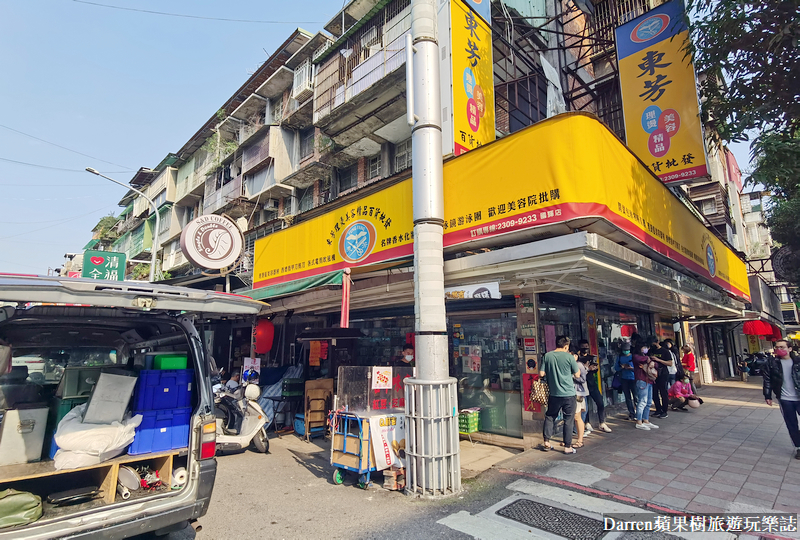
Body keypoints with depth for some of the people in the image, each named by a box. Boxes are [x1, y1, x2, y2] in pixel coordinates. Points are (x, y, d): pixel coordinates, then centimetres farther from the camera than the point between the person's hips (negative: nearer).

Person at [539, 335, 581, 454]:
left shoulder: (547, 356, -2)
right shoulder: (569, 357, -10)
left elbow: (541, 374, -1)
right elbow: (577, 374, -1)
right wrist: (575, 362, 12)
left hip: (554, 394, 2)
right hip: (569, 394, -2)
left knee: (550, 417, 18)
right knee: (568, 420, 9)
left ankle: (546, 442, 19)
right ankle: (568, 447, 16)